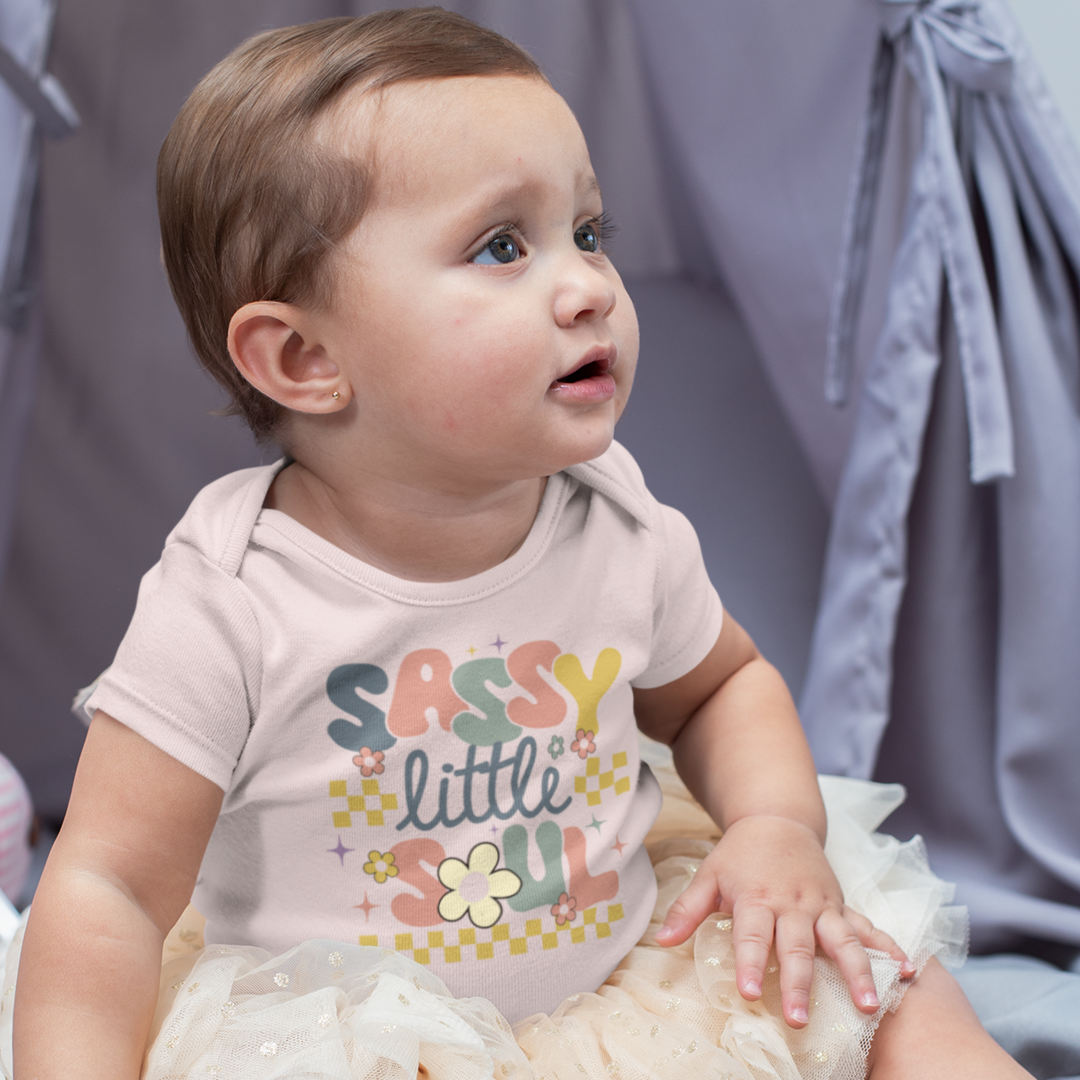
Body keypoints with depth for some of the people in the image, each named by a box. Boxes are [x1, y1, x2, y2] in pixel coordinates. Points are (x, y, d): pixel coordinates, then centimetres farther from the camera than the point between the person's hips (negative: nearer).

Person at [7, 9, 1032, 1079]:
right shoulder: (230, 605, -20)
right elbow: (109, 888, -16)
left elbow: (722, 683, 13)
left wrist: (779, 828, -4)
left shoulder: (624, 529, -6)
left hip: (630, 987, 3)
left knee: (895, 987, -6)